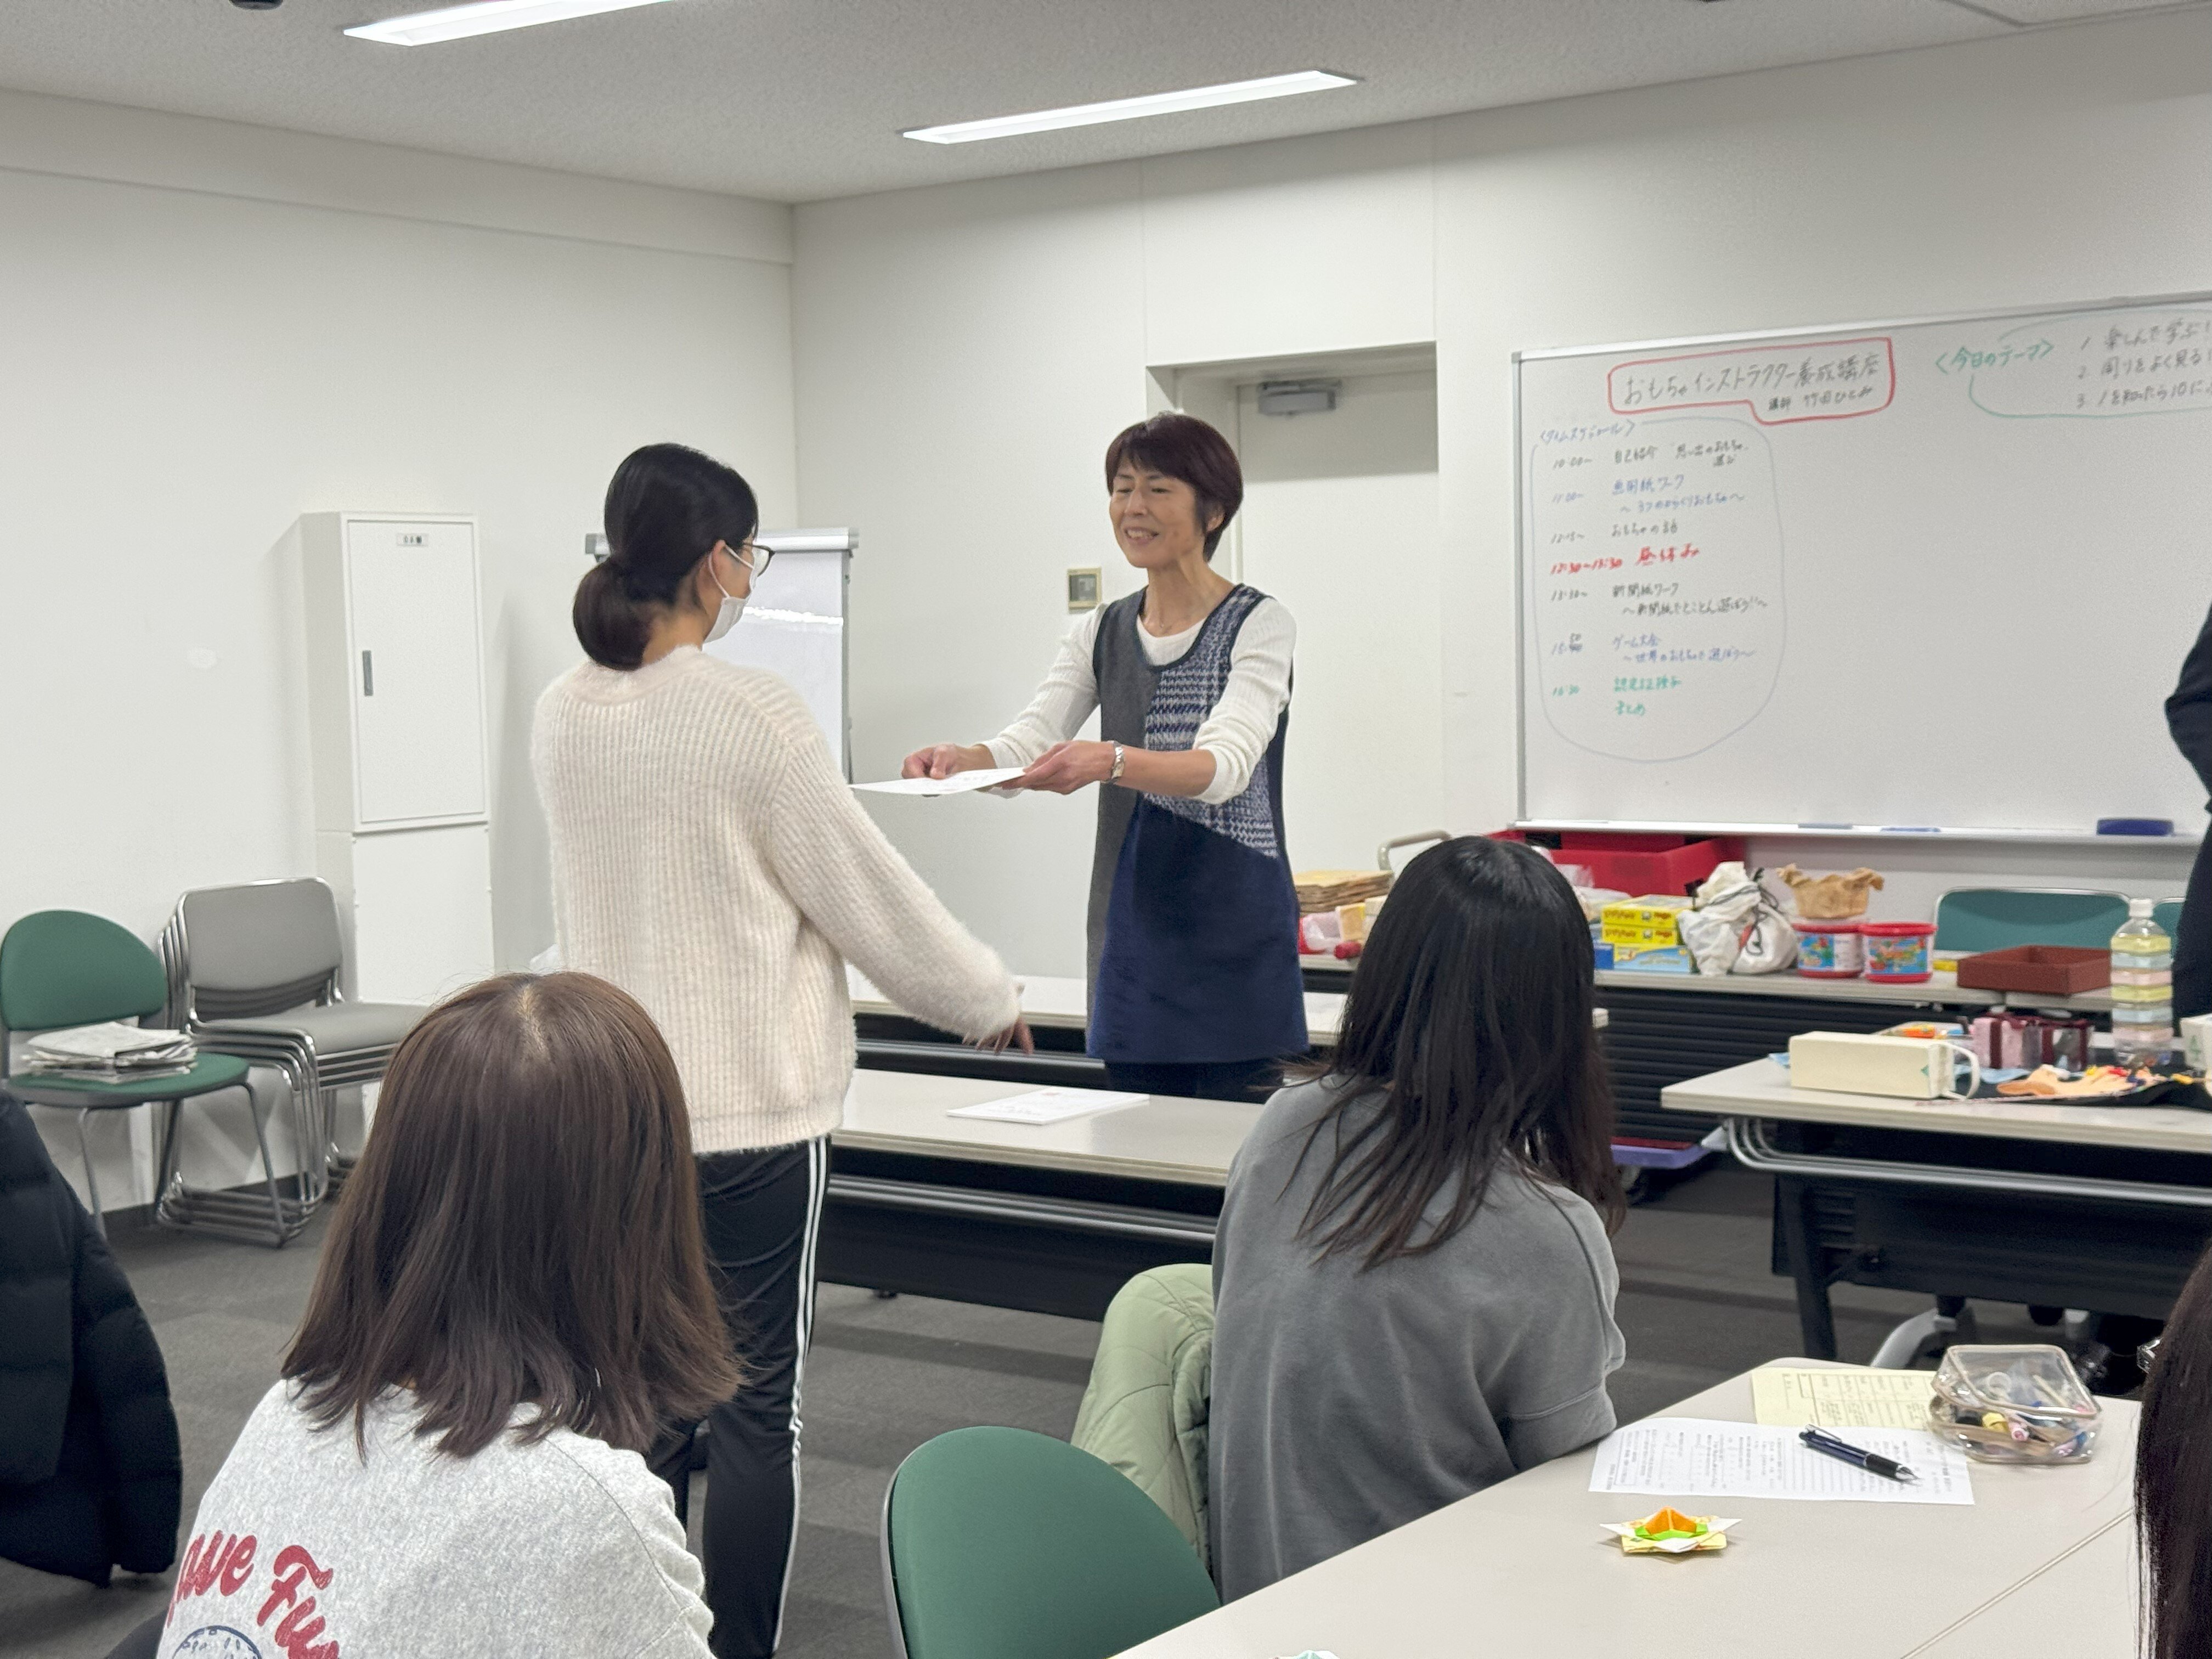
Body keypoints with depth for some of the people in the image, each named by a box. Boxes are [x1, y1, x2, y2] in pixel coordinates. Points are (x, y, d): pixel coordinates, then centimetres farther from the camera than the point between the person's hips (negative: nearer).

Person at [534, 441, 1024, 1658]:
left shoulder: (562, 719, 2)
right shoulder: (752, 715, -16)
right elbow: (868, 894, -8)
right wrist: (989, 1002, 6)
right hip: (751, 1104, -6)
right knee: (758, 1402, 4)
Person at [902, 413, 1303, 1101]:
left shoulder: (1259, 625, -5)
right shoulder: (1101, 633, 12)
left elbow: (1227, 764, -20)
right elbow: (1029, 742, 0)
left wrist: (1111, 762, -38)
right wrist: (963, 759, -23)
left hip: (1234, 938, -5)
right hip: (1132, 933, 6)